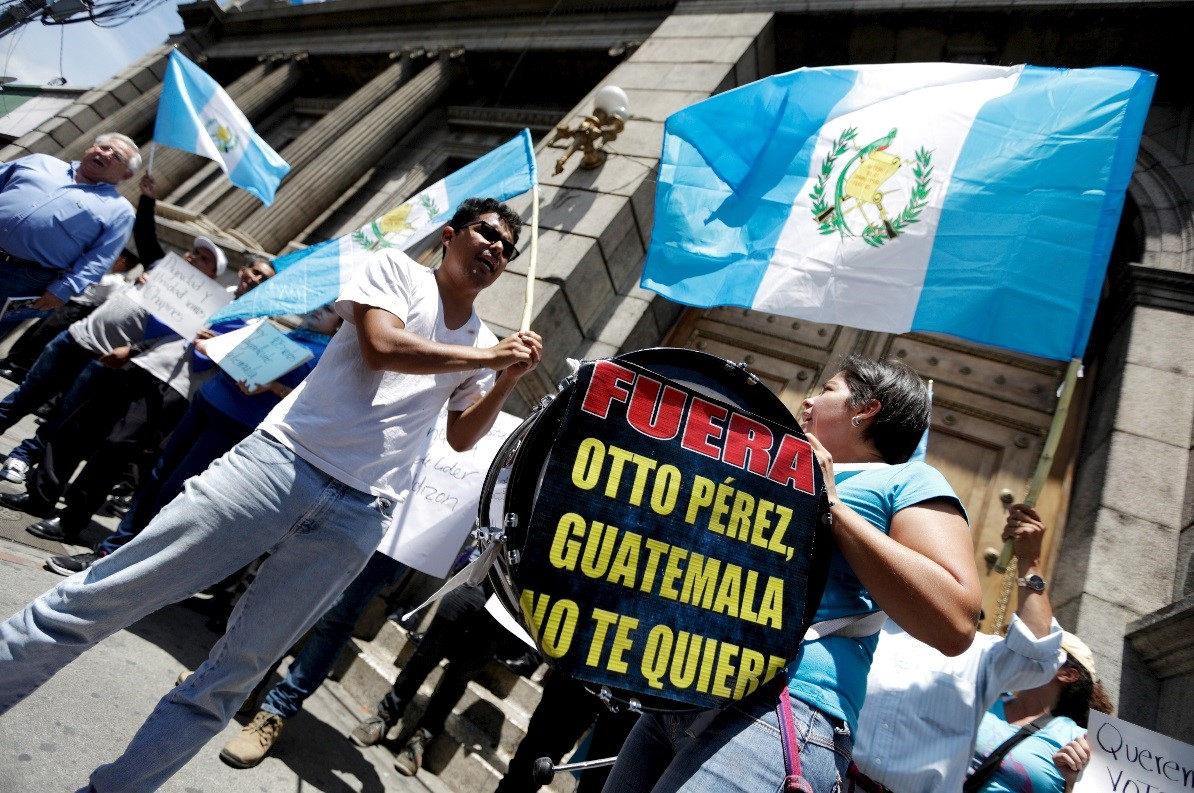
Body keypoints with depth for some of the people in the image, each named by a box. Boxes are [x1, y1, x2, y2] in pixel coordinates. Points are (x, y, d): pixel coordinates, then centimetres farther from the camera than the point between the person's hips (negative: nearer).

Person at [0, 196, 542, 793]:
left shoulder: (483, 343, 18)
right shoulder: (396, 268, 6)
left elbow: (460, 438, 20)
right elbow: (382, 346, -13)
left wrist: (508, 379, 5)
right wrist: (488, 355, -5)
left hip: (356, 517, 3)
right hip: (282, 458, -3)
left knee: (230, 676, 7)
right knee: (99, 597, -2)